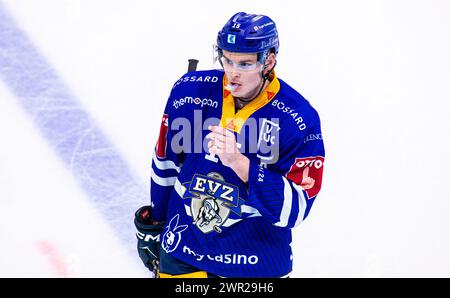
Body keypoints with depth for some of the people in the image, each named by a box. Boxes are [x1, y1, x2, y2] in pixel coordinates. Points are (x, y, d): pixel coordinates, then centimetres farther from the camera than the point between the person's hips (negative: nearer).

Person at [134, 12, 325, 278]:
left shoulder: (300, 119, -19)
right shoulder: (190, 91, -9)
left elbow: (295, 208, -23)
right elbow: (166, 161, 6)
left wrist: (239, 162, -34)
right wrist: (154, 225, 16)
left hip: (257, 263, -2)